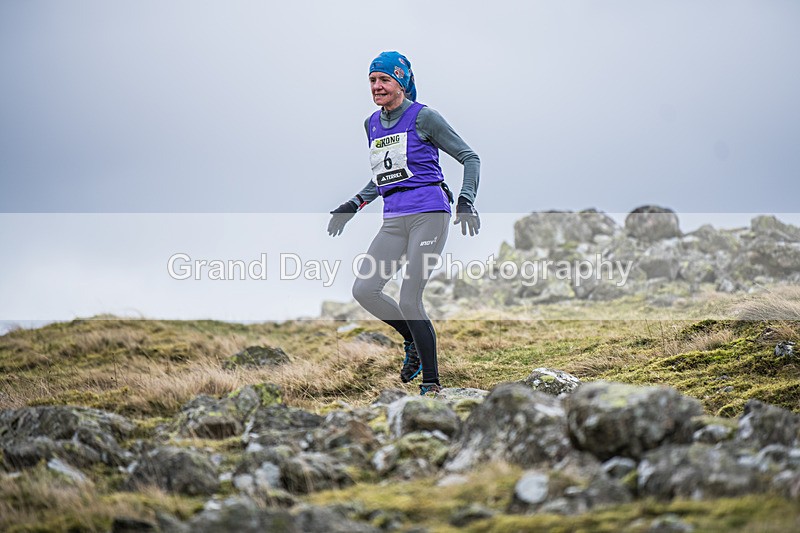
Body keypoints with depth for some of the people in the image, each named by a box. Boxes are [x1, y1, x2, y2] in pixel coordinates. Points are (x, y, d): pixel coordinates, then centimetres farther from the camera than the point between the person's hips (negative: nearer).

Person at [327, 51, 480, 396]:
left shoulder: (422, 117, -4)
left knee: (409, 301, -13)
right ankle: (414, 342, 18)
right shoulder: (372, 124, 15)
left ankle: (432, 383, 0)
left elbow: (470, 157, 0)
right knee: (363, 291, -6)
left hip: (428, 214, -6)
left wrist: (465, 200, -13)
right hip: (393, 220, 7)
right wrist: (353, 205, 22)